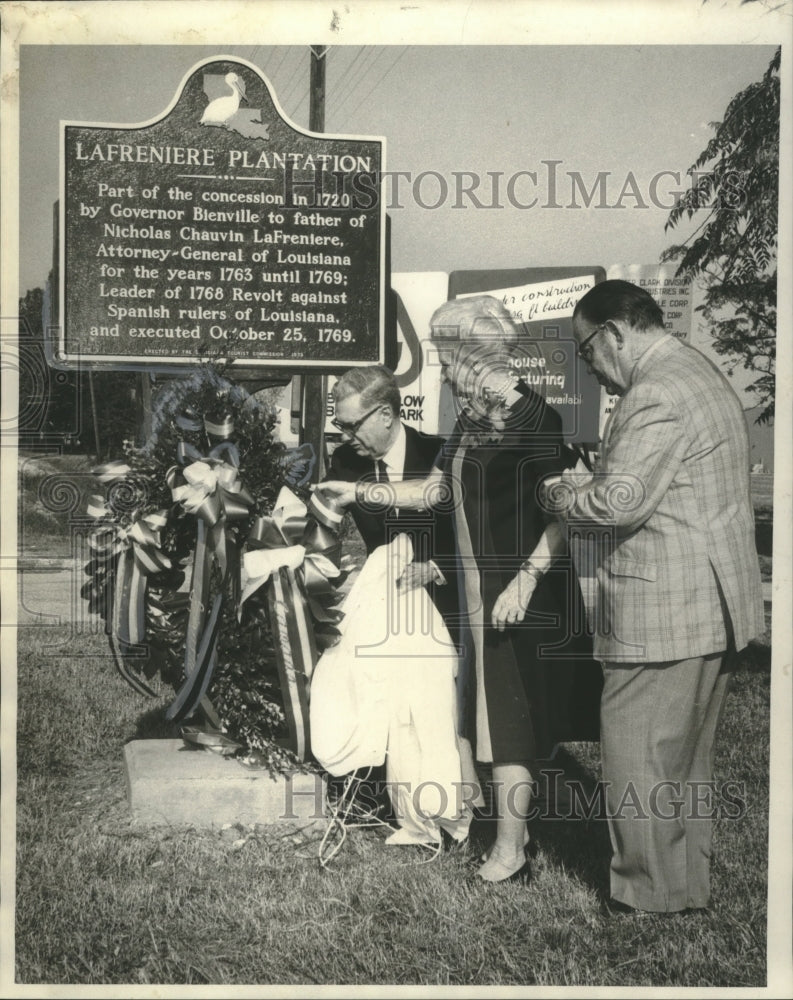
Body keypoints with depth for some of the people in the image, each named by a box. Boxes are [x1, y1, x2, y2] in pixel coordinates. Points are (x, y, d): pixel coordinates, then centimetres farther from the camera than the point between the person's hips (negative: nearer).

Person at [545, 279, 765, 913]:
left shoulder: (657, 393, -17)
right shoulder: (702, 374, 17)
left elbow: (620, 502, -22)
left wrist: (562, 497, -4)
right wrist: (591, 484, 13)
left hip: (664, 611, -11)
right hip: (714, 605, 11)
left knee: (637, 759, 1)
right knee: (687, 757, 20)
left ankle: (651, 896, 13)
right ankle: (691, 882, 32)